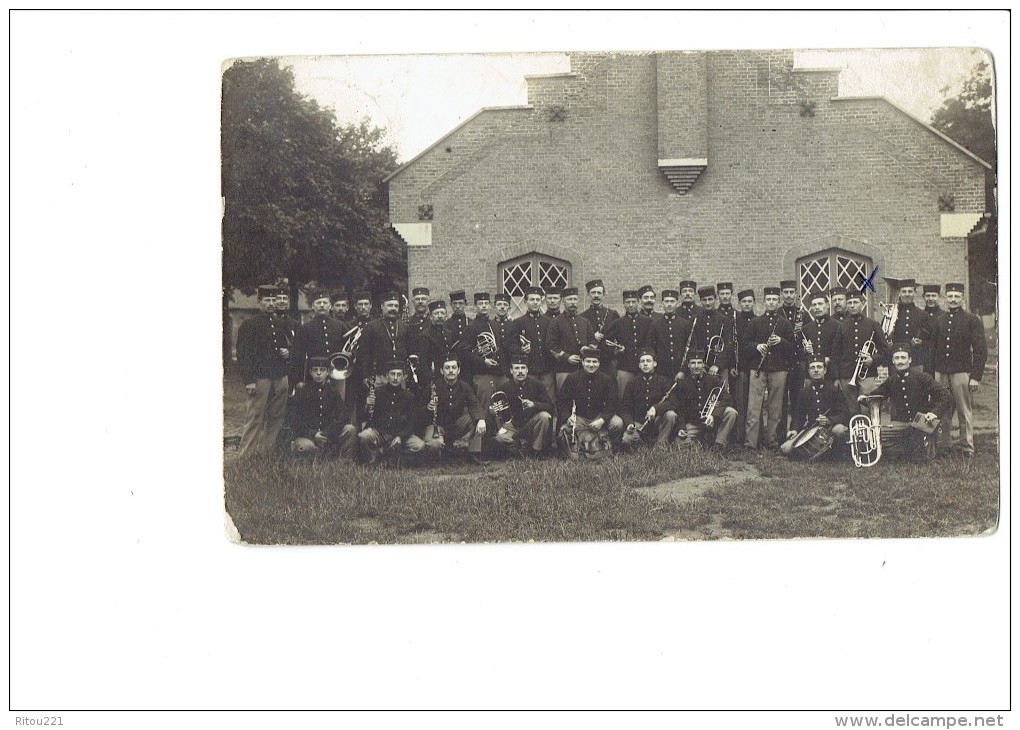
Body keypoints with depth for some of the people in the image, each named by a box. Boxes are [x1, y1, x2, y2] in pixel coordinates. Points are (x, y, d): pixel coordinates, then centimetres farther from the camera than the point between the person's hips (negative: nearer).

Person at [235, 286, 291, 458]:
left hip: (281, 378, 6)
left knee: (277, 416, 7)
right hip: (260, 378, -6)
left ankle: (269, 451, 16)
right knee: (254, 417, -6)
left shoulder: (281, 324, 16)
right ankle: (245, 455, -4)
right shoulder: (249, 324, -3)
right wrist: (249, 381, -15)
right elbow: (243, 355, -8)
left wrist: (287, 352, 4)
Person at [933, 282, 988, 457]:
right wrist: (931, 374, 9)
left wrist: (976, 377, -9)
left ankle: (968, 448, 6)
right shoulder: (939, 321, 12)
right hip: (941, 374, 3)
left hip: (961, 372, -3)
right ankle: (944, 444, 8)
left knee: (964, 412, 0)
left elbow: (981, 349, -3)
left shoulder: (972, 320, 0)